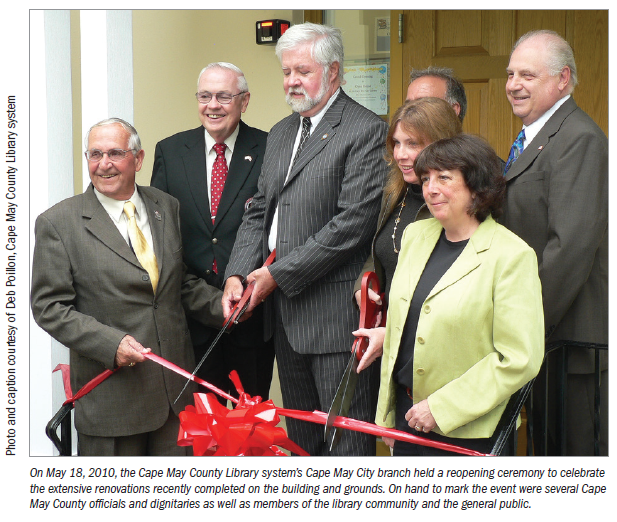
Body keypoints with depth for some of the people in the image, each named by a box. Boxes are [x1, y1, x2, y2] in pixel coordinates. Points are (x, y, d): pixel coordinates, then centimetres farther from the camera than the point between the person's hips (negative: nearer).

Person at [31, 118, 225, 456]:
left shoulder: (167, 208, 10)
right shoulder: (58, 223, -4)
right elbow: (50, 307, -7)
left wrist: (222, 306, -2)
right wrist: (111, 343, -19)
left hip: (177, 387, 4)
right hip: (110, 395, -4)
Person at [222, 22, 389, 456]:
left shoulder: (365, 131, -10)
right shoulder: (281, 133, 17)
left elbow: (352, 224, -17)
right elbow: (259, 212, 17)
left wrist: (279, 275, -14)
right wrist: (237, 275, -1)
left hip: (335, 313, -8)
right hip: (285, 311, 8)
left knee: (346, 439, -3)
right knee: (301, 434, 16)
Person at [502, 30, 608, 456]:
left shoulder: (579, 139, -15)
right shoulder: (535, 139, 18)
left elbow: (573, 244, -23)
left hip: (572, 339, -10)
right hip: (538, 333, 10)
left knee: (576, 449, -4)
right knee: (546, 447, 15)